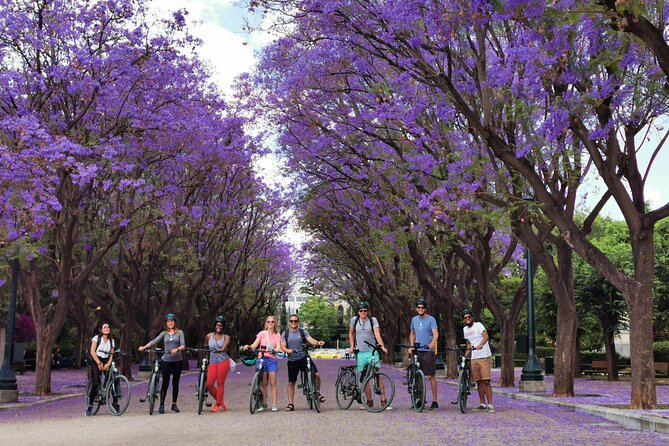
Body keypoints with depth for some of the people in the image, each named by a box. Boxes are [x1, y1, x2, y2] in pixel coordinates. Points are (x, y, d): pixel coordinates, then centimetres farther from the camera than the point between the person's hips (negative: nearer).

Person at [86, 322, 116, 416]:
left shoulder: (111, 341, 9)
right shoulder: (97, 338, -2)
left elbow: (111, 355, 4)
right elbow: (92, 351, -10)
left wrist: (108, 364, -15)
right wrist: (99, 363, -19)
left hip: (106, 362, 4)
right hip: (95, 361, -4)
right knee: (96, 383, -18)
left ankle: (115, 402, 0)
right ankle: (90, 405, -10)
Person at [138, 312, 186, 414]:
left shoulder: (179, 332, 6)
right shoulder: (164, 333, 10)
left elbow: (183, 345, -6)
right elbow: (154, 341, -3)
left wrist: (177, 349, -28)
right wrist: (144, 347, -18)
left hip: (177, 360, 0)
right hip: (166, 360, 0)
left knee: (175, 383, 5)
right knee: (165, 383, -2)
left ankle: (174, 404, 15)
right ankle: (161, 405, 1)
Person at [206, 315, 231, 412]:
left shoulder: (226, 337, 7)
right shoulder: (209, 336, 12)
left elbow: (225, 344, -13)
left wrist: (222, 349, -35)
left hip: (223, 361, -2)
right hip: (212, 362, 2)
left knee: (220, 383, -2)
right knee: (209, 384, -7)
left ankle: (217, 404, 11)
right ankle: (220, 401, 16)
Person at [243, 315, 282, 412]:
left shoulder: (277, 335, 9)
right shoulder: (262, 333, 8)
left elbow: (278, 348, -2)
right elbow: (255, 344, -2)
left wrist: (273, 349, -24)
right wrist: (248, 347, -23)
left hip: (272, 359, 0)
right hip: (261, 359, 0)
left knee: (273, 383, -3)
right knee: (263, 384, 4)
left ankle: (274, 405, 0)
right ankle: (264, 404, 13)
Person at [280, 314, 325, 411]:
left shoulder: (303, 332, 4)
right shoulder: (285, 334, 7)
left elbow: (311, 340, -10)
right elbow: (283, 346, 0)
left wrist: (318, 342, -32)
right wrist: (288, 350, -23)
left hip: (304, 358, -1)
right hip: (292, 360, 1)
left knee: (316, 375, -15)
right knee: (291, 382, 4)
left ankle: (317, 393, 9)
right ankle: (290, 404, 13)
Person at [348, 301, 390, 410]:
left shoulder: (373, 320, -1)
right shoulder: (354, 320, 6)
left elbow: (377, 334, -12)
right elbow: (351, 333, 21)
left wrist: (382, 346, -25)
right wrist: (352, 346, 11)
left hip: (372, 351, -3)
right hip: (360, 353, 3)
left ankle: (383, 401, -8)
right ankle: (369, 402, 13)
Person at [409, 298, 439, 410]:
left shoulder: (431, 319, -4)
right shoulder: (414, 319, 13)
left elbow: (435, 334, -15)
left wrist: (432, 343, -34)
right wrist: (411, 346, 13)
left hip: (428, 351, -5)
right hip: (417, 350, 5)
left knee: (431, 376, -5)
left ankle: (434, 401, -2)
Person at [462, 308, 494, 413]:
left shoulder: (478, 325, -5)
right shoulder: (465, 329, 16)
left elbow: (486, 336, -20)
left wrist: (480, 345, -37)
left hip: (484, 357, -6)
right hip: (474, 358, 6)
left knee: (486, 381, -9)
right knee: (479, 382, 8)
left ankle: (490, 404, -7)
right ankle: (482, 404, 14)